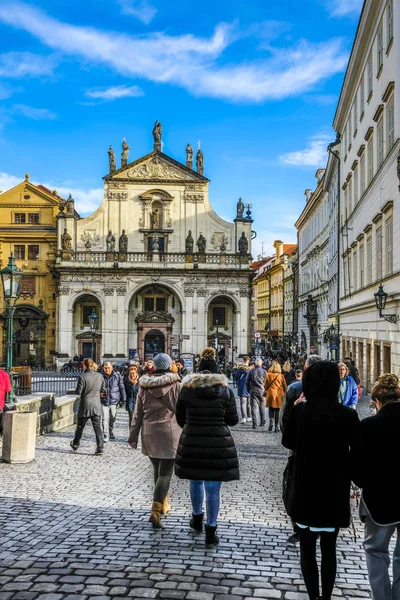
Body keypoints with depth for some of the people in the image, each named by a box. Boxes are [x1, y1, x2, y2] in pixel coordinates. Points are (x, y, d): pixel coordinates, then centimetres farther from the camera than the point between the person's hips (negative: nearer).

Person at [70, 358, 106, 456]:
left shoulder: (82, 377, -15)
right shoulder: (100, 376, -2)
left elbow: (78, 392, -14)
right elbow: (103, 390, 6)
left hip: (85, 406, -2)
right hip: (97, 405, 3)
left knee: (80, 426, 16)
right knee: (98, 428, 4)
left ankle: (75, 444, 33)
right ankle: (100, 448, -1)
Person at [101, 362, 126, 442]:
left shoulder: (117, 376, -2)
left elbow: (122, 387, 4)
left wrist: (123, 399, 5)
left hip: (114, 400, 1)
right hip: (104, 400, -1)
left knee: (112, 418, 13)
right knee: (105, 419, -7)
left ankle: (111, 432, 32)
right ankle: (106, 435, -2)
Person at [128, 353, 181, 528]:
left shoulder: (144, 386, 2)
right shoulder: (175, 384, -8)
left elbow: (138, 413, 6)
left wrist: (133, 436, 12)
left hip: (149, 433, 4)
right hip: (169, 432, -4)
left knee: (157, 470, 20)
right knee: (165, 473, -2)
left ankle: (164, 504, 34)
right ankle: (155, 511, -14)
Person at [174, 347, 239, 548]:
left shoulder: (187, 389, -2)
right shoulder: (225, 390, -5)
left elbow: (180, 418, 5)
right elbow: (233, 419, -1)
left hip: (192, 442, 2)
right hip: (218, 443, -1)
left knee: (196, 481, 22)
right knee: (213, 488, 5)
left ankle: (197, 519, 40)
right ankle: (210, 532, 11)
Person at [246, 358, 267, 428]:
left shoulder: (251, 372, 1)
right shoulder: (264, 371, -2)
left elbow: (247, 382, 5)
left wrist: (249, 390, 15)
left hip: (253, 391, 0)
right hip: (262, 391, 1)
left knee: (254, 407, 0)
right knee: (262, 407, 15)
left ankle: (254, 424, -7)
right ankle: (262, 422, 24)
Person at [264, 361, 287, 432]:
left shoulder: (268, 375, -4)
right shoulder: (281, 376, -3)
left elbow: (265, 386, 1)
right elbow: (285, 386, 3)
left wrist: (266, 390, 21)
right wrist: (283, 393, 19)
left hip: (271, 394, -1)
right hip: (279, 394, 1)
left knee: (271, 410, 11)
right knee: (277, 411, 6)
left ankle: (271, 421, -10)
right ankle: (277, 426, 5)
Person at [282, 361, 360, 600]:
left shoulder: (300, 410, -12)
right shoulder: (348, 415, -12)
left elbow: (288, 442, 1)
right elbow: (358, 452, -7)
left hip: (305, 489, 0)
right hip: (335, 491, 1)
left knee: (307, 547, 13)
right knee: (329, 548, 15)